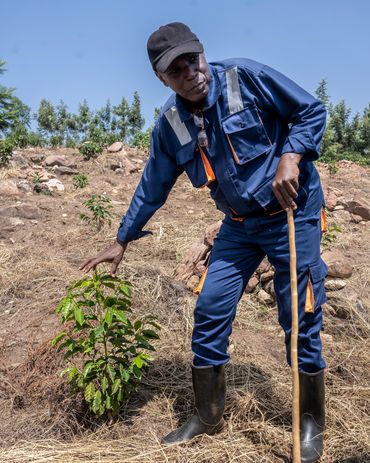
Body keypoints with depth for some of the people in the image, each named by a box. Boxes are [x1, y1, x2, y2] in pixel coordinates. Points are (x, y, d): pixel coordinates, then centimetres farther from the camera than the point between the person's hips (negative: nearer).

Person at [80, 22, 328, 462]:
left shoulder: (245, 77, -13)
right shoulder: (170, 125, 0)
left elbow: (312, 111, -5)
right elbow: (152, 188, 10)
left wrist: (291, 157, -22)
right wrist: (121, 241, 14)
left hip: (292, 214, -4)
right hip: (239, 225, 5)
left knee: (300, 319, -1)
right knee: (210, 310, 1)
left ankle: (311, 423, 21)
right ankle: (207, 417, 20)